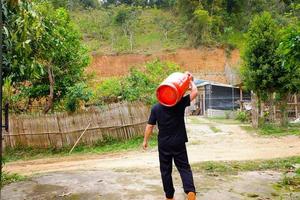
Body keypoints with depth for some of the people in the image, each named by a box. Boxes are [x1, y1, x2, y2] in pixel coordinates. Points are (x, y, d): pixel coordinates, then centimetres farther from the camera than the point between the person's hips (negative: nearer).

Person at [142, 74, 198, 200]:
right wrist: (190, 80, 9)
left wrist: (145, 140, 10)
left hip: (164, 144, 1)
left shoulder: (156, 108, -3)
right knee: (184, 167, 10)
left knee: (165, 170, 12)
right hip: (179, 143, 0)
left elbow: (150, 126, -1)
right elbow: (194, 92, -7)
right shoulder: (180, 104, -7)